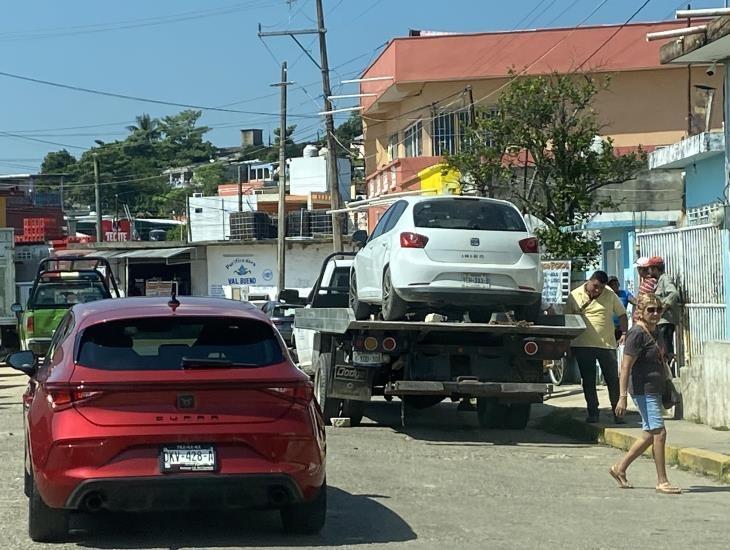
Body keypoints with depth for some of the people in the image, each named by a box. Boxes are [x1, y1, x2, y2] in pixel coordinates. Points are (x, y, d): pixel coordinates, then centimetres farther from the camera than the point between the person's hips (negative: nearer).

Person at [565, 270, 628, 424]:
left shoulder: (610, 295, 4)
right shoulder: (575, 296, 2)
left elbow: (622, 314, 11)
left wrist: (624, 333, -1)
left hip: (607, 344, 0)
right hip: (583, 346, 0)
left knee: (613, 379, 1)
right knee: (588, 381, 5)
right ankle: (593, 413, 12)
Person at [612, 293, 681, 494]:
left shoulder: (654, 331, 12)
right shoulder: (637, 334, -16)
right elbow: (626, 367, -18)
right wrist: (623, 397, -22)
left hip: (654, 390, 10)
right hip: (643, 390, -10)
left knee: (650, 435, 12)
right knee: (659, 432, -9)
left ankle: (620, 468, 22)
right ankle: (662, 481, -4)